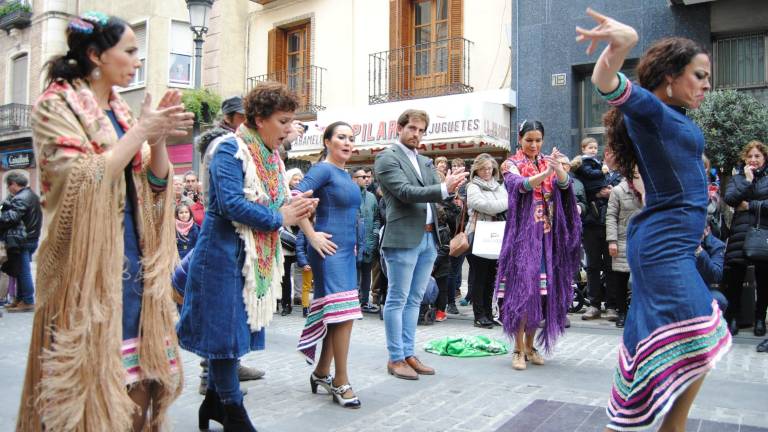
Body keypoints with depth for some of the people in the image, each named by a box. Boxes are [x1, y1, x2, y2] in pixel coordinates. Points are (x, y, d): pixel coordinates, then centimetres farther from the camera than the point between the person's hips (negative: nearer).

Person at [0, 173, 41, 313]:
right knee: (22, 271, 16)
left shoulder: (20, 198, -16)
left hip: (21, 241, -10)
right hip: (30, 237, 10)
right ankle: (20, 299, 23)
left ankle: (28, 302, 0)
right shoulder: (32, 195, 15)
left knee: (23, 271, -4)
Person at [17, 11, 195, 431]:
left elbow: (155, 184, 11)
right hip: (86, 262, -6)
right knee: (92, 366, -1)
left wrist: (160, 138, -6)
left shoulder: (120, 111, 13)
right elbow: (83, 182, -18)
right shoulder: (56, 106, -6)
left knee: (135, 366, 9)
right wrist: (141, 132, -15)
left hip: (134, 258, 7)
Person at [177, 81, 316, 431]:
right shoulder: (229, 149, -13)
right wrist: (280, 218, -15)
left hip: (258, 256, 9)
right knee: (225, 328, 1)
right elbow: (232, 204, -25)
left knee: (236, 327, 15)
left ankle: (214, 402, 31)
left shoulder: (272, 156, 12)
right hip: (225, 253, -9)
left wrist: (294, 206, -4)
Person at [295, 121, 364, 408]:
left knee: (336, 314, 12)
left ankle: (321, 373, 24)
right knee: (343, 312, -10)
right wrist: (312, 236, -19)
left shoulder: (345, 173, 16)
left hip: (347, 250, 9)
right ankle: (341, 383, 0)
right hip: (330, 249, -9)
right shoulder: (323, 169, -9)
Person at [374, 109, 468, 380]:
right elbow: (405, 192, -16)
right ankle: (395, 359, 9)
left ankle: (408, 354, 21)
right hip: (403, 238, -7)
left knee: (414, 300, 13)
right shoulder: (387, 158, -4)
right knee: (397, 300, 0)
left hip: (428, 238, 8)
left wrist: (450, 186, -12)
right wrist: (443, 189, -24)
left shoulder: (426, 162, 19)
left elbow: (437, 193, 10)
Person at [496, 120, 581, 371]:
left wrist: (557, 168, -31)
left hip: (546, 237, 4)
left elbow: (564, 183, -9)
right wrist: (546, 172, -37)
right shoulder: (512, 165, 2)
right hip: (523, 235, -4)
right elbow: (521, 185, -19)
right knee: (522, 290, -8)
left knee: (542, 291, 5)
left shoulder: (549, 163, 12)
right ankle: (518, 350, 0)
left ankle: (530, 346, 17)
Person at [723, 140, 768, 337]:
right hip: (740, 234, 1)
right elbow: (729, 199, -5)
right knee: (735, 276, -1)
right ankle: (733, 317, 11)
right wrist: (748, 180, -5)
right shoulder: (737, 178, 15)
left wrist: (750, 205, -8)